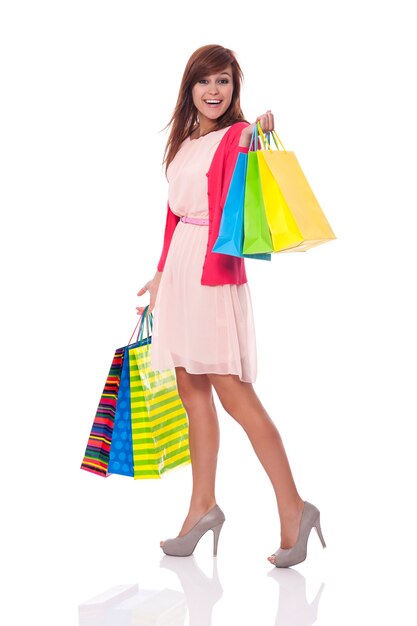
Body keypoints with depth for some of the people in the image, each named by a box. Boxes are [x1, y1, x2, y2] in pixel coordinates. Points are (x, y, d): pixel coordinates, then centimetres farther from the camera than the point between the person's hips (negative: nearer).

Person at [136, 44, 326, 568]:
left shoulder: (237, 136, -5)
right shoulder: (184, 140, 17)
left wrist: (250, 143, -30)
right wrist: (162, 273, 26)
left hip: (215, 270, -8)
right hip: (180, 269, 8)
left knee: (234, 393, -9)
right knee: (192, 391, 9)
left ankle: (293, 509, -2)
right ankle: (203, 507, 17)